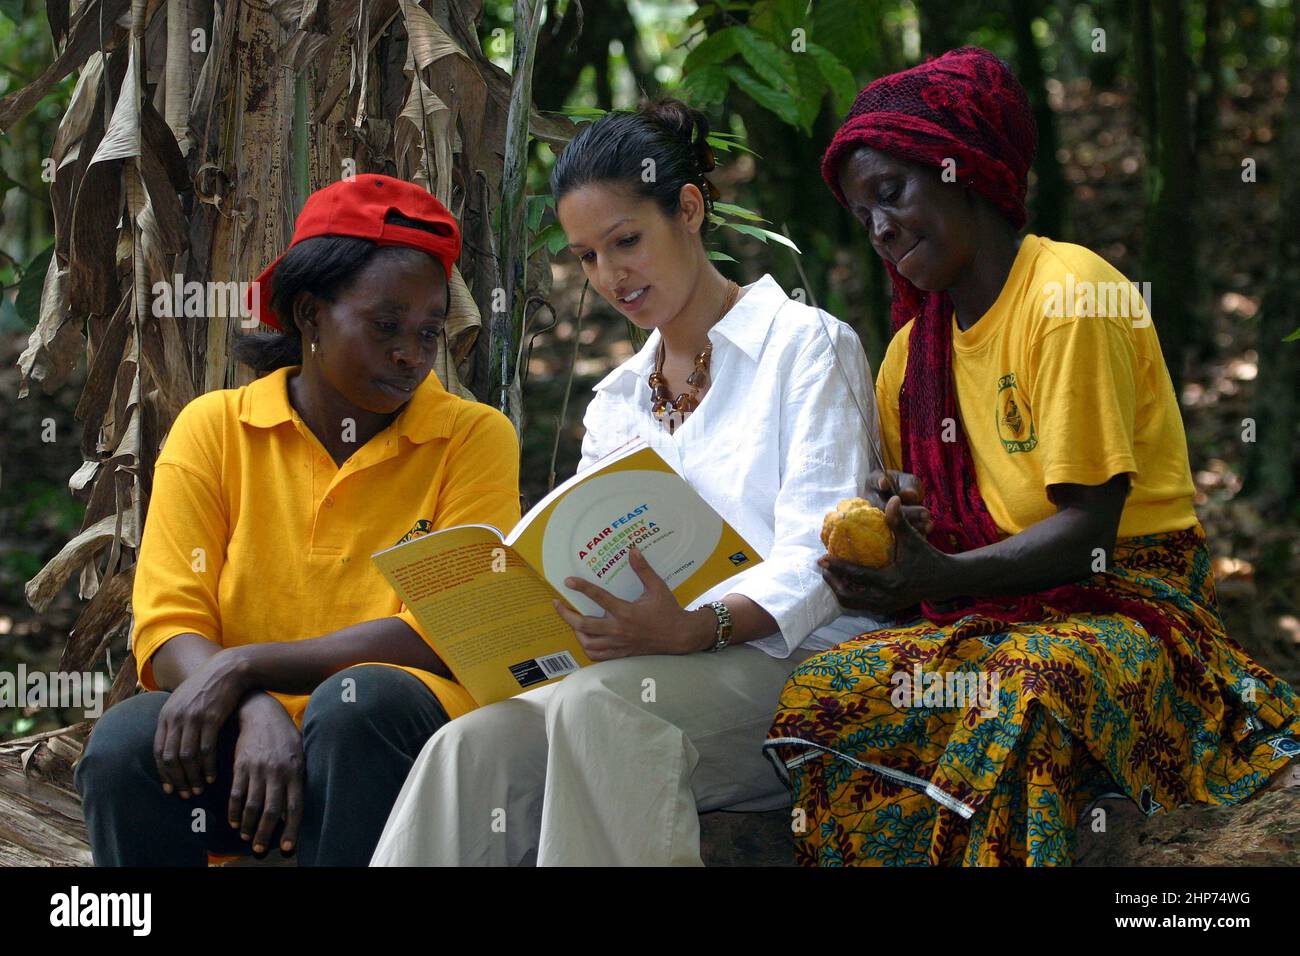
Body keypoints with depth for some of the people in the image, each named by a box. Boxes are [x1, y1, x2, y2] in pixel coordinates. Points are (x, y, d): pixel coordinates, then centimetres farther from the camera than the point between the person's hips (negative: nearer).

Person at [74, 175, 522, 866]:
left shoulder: (473, 437, 4)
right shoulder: (214, 428, 8)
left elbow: (442, 636, -7)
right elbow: (168, 629, -2)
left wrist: (246, 666, -17)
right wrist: (260, 713, -24)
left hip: (392, 735, -1)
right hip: (237, 732, 1)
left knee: (360, 699, -34)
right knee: (125, 744, -30)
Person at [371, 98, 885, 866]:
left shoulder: (805, 344, 6)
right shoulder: (615, 405, 26)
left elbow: (818, 558, -7)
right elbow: (587, 564, 17)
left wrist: (696, 629, -26)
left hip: (790, 665, -5)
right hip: (651, 670, 5)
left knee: (599, 707, -36)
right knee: (473, 748, -27)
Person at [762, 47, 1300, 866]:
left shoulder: (1068, 295, -10)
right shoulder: (916, 345, 14)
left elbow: (1087, 530, -16)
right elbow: (917, 514, 19)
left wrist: (945, 576, -32)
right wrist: (894, 510, -6)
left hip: (1122, 606, -6)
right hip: (996, 615, 7)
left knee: (1026, 686, -40)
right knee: (817, 695, -22)